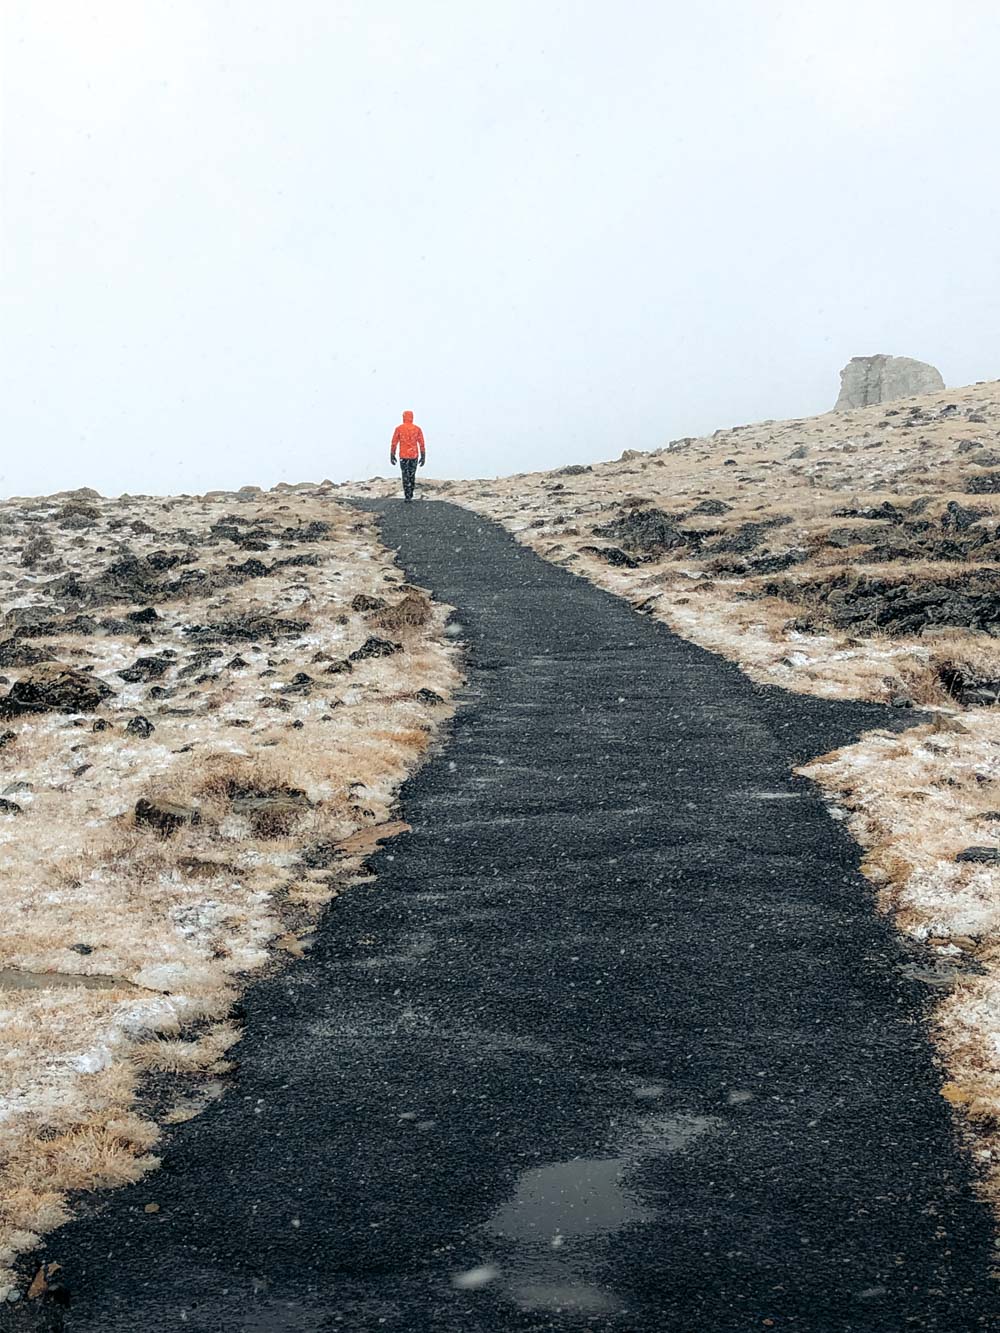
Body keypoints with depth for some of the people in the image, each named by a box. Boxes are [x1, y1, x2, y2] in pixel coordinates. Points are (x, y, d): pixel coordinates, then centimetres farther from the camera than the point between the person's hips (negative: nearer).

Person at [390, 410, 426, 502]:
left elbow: (394, 443, -4)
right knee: (412, 475, 19)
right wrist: (423, 457, 1)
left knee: (406, 476, 4)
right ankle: (410, 494, 30)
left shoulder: (398, 429, -6)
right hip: (414, 455, 2)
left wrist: (392, 456, 5)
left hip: (403, 456, -2)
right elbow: (421, 444, -4)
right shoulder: (417, 429, -3)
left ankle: (407, 497, -1)